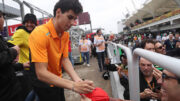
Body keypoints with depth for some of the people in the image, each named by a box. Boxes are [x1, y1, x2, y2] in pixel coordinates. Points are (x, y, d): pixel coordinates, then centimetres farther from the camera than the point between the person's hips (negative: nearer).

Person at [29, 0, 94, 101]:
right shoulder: (40, 33, -27)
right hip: (44, 84, -6)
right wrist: (73, 86, -36)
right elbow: (41, 73, -31)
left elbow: (65, 59, -7)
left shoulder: (66, 34, -4)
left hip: (58, 81, 6)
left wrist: (78, 80, -23)